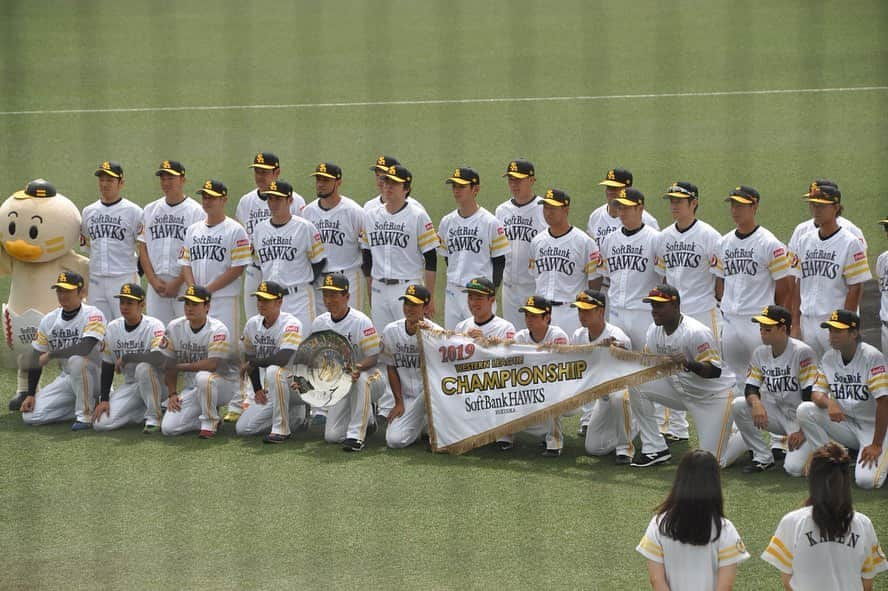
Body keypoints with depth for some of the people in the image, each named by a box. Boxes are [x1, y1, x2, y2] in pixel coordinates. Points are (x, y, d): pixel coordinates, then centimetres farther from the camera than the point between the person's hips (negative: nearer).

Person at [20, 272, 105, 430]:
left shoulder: (92, 315, -17)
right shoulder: (49, 320, 3)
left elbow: (85, 348, -34)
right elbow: (36, 358, 8)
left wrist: (50, 355, -25)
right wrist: (30, 394, 3)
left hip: (94, 377, -6)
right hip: (66, 379, 6)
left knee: (76, 359, -39)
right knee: (30, 416, -9)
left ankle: (85, 415, -22)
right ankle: (87, 406, 7)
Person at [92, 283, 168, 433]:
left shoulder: (154, 326, -16)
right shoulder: (113, 328, 1)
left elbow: (159, 359, -34)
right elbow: (107, 366, 8)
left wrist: (125, 358, -26)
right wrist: (104, 399, 0)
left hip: (157, 384, -5)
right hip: (129, 386, 5)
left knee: (143, 367, -40)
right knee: (100, 423, -14)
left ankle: (154, 417, -19)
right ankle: (145, 412, 8)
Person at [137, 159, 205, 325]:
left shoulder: (196, 211, -2)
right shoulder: (150, 210, 13)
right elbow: (143, 248, 11)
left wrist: (178, 283, -11)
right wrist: (153, 280, -1)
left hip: (185, 282, -4)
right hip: (155, 282, 5)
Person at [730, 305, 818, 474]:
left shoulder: (802, 352, -17)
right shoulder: (760, 353, 1)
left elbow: (810, 396, -18)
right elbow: (751, 388, -2)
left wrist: (803, 431, -22)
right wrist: (756, 403, -27)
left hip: (800, 416, -6)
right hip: (776, 413, 6)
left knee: (794, 468, -24)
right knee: (738, 405, -18)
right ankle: (763, 458, -4)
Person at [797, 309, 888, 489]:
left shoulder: (872, 357, -18)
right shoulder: (829, 358, 1)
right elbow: (816, 393, 0)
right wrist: (829, 402, -26)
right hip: (846, 424, 5)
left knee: (866, 480, -27)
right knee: (805, 410, -17)